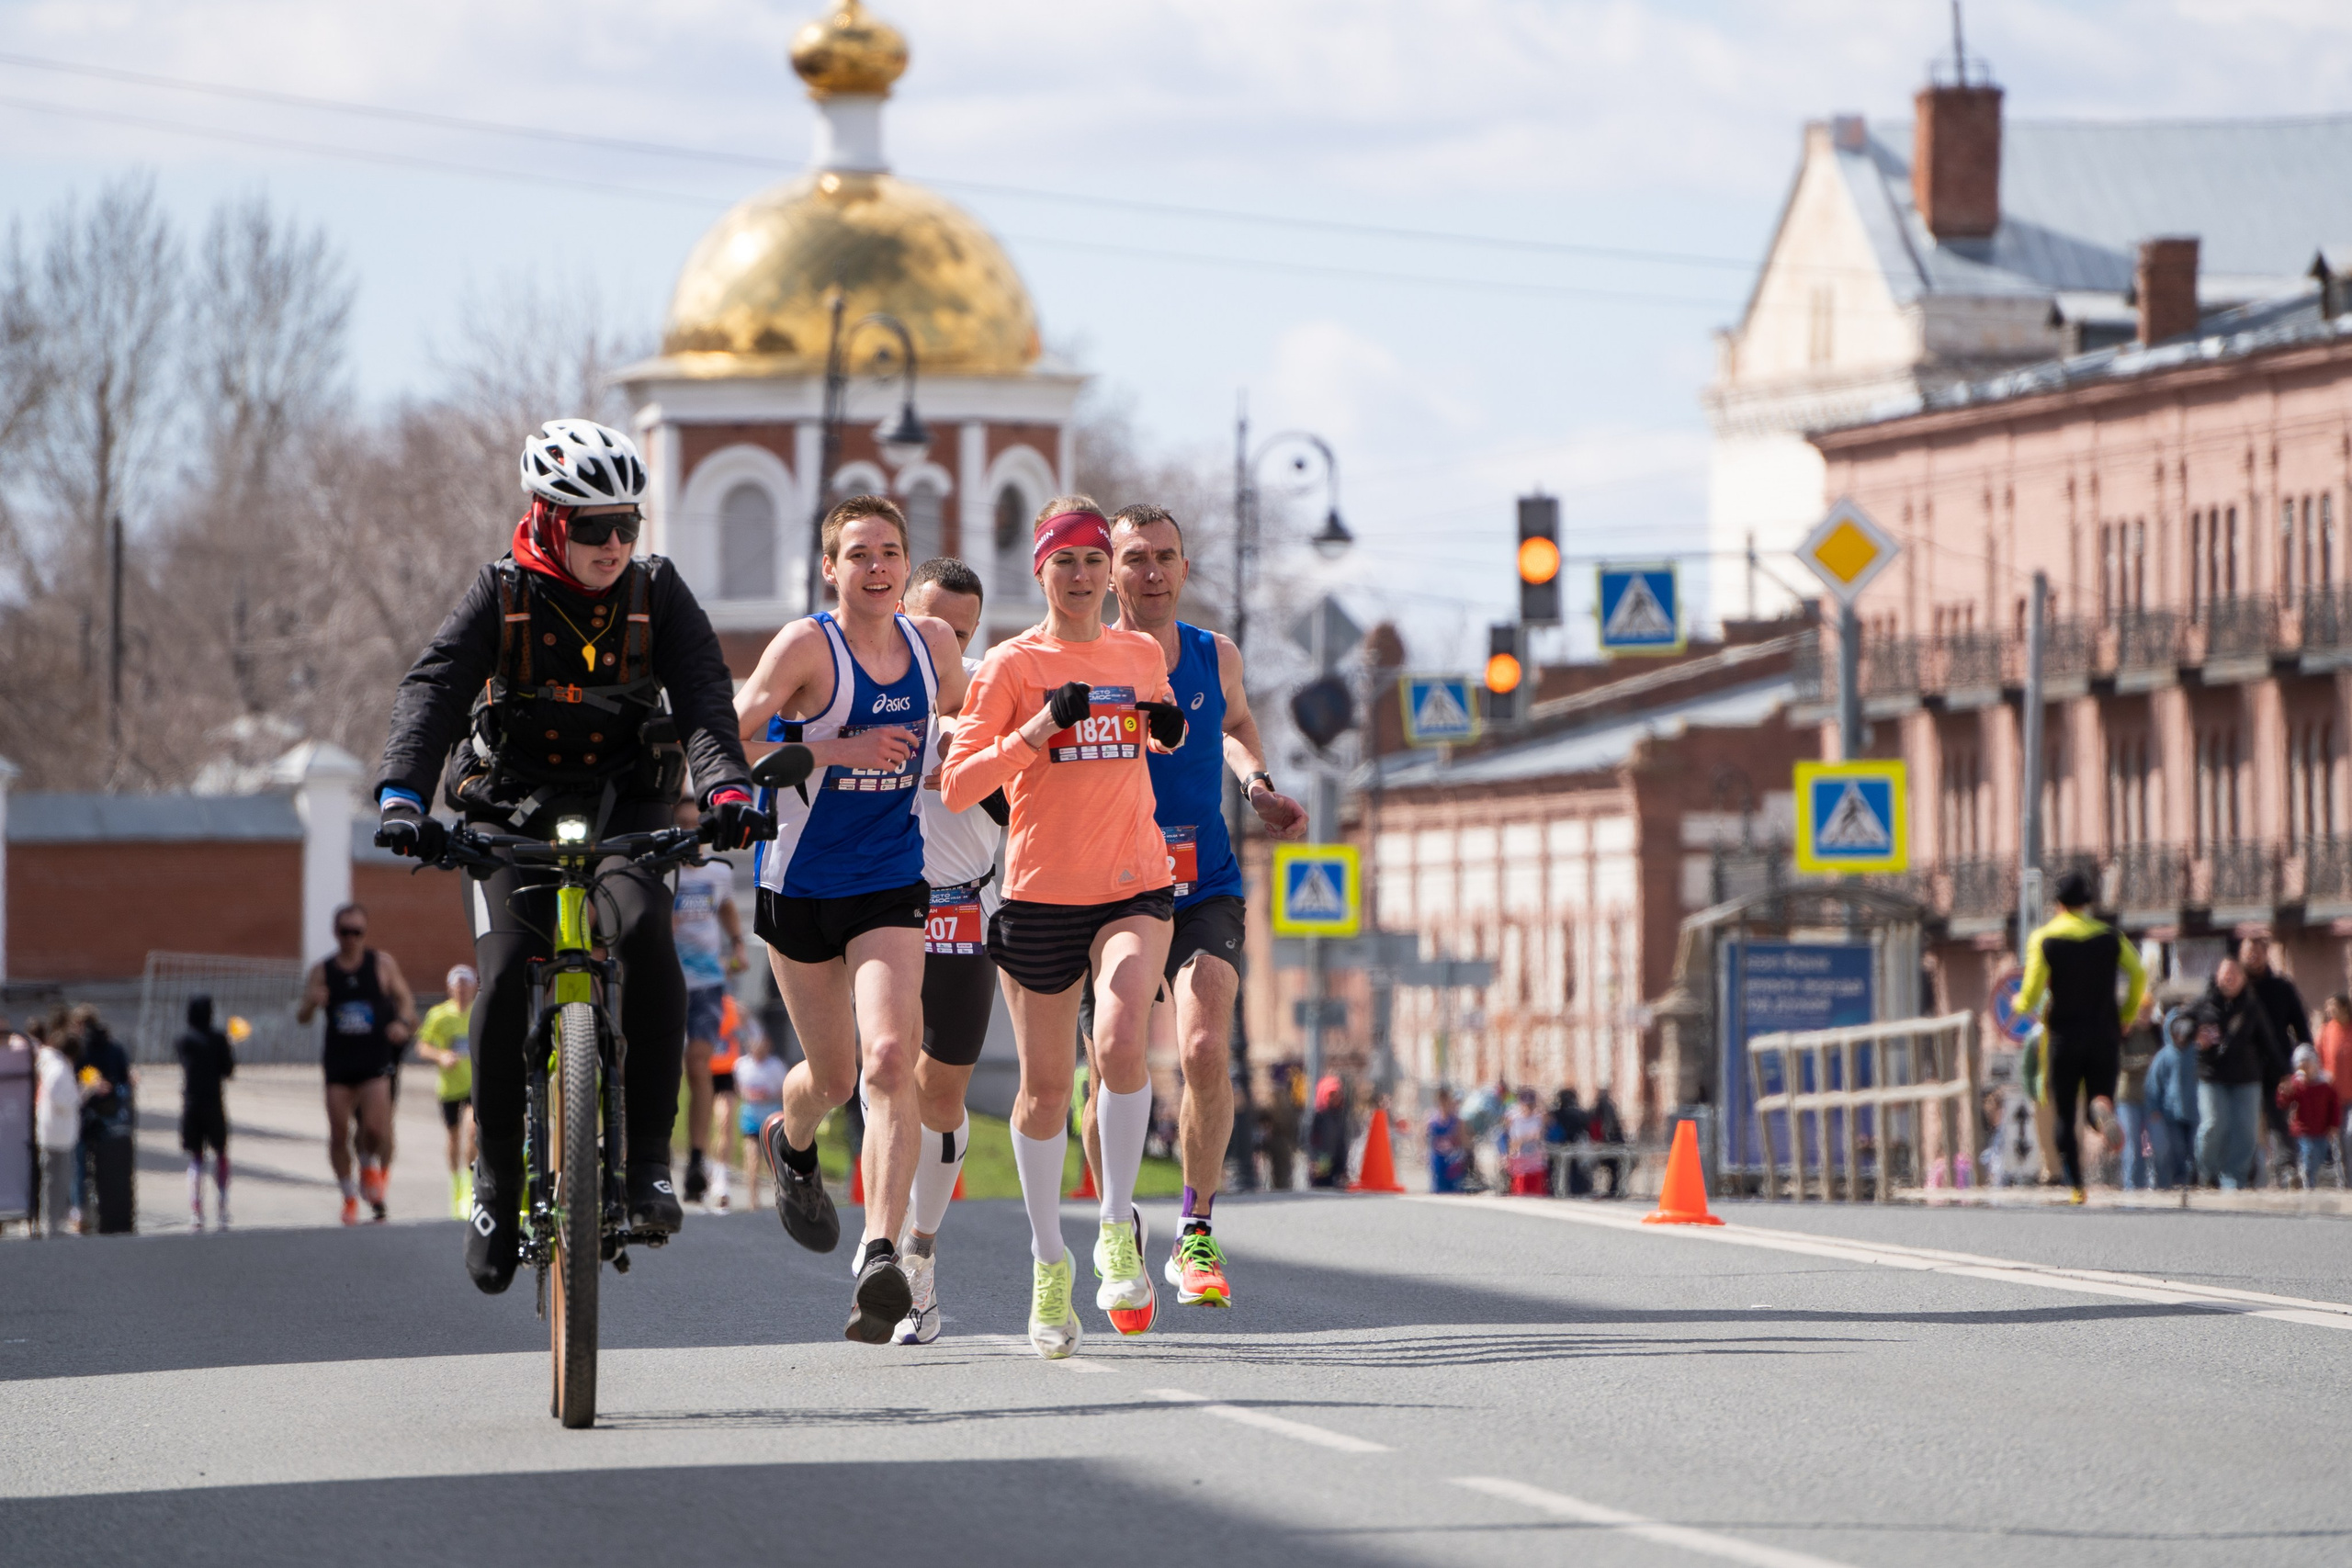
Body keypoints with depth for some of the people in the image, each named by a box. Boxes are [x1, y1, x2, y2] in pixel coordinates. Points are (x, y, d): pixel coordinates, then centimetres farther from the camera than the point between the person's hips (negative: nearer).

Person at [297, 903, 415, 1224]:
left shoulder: (382, 964, 3)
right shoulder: (322, 971, 5)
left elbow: (405, 998, 11)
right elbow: (302, 1017, 6)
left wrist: (402, 1021, -10)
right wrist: (311, 1003, -17)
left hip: (376, 1059, -1)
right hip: (338, 1062, 1)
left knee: (375, 1129, -16)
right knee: (339, 1135, -1)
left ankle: (370, 1166, 17)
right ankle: (349, 1195, 17)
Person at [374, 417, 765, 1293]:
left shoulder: (658, 596, -4)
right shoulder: (501, 596, -8)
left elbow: (705, 698, -15)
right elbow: (431, 691, -21)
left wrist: (726, 787, -36)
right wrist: (402, 795, -39)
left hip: (624, 807, 0)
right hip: (514, 809, 0)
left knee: (643, 930, -29)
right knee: (507, 978, -19)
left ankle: (647, 1160, -24)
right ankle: (497, 1176, 1)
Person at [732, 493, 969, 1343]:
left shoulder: (932, 643, 1)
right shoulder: (807, 645, -13)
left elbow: (964, 724, 24)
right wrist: (838, 752, -23)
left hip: (890, 887, 2)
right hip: (800, 888, -2)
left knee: (890, 1059, -19)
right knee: (833, 1074, 13)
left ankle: (881, 1257, -24)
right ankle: (792, 1146, 51)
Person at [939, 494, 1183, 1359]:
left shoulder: (1143, 655, 9)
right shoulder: (1012, 664, -2)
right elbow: (957, 785, -8)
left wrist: (1168, 729, 6)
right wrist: (1038, 730, -20)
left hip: (1135, 888, 1)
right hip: (1040, 895, -1)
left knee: (1121, 1043, -24)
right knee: (1046, 1086, 6)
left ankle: (1118, 1227, -6)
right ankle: (1048, 1264, 25)